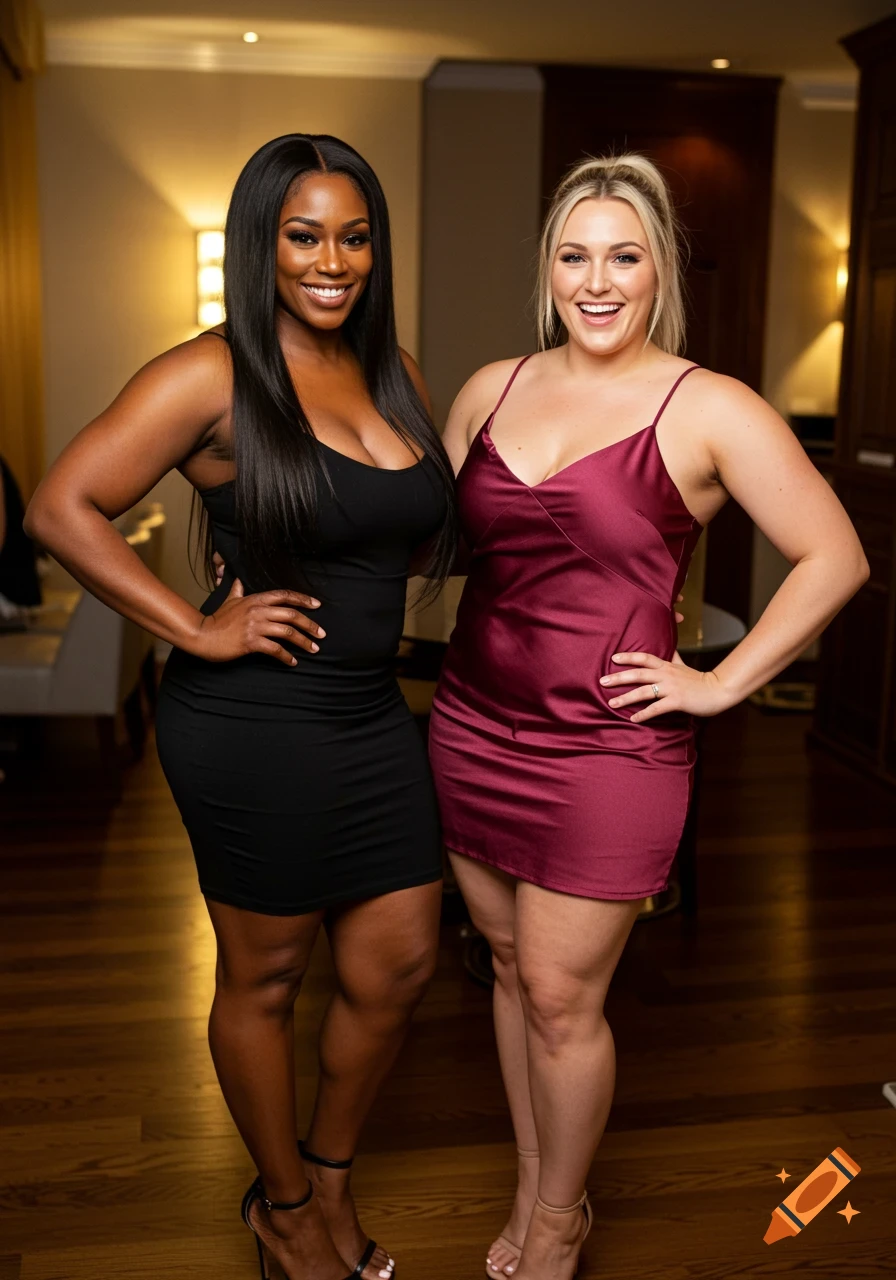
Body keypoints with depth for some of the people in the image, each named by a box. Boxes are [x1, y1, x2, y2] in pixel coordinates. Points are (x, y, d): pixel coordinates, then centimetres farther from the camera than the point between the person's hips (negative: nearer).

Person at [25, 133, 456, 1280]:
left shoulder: (392, 371, 9)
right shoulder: (211, 377, -12)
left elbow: (429, 528, 22)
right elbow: (61, 508, -16)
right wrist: (197, 630, -17)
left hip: (371, 714, 7)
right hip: (254, 724, -7)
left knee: (399, 965, 15)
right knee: (264, 976, 12)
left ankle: (327, 1175, 41)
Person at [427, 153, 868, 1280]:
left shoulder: (709, 411, -9)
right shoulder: (491, 390, 6)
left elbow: (834, 558, -8)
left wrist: (721, 683, -9)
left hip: (606, 749, -5)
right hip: (473, 729, 5)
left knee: (560, 996, 5)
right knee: (512, 969, 17)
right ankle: (530, 1189, 39)